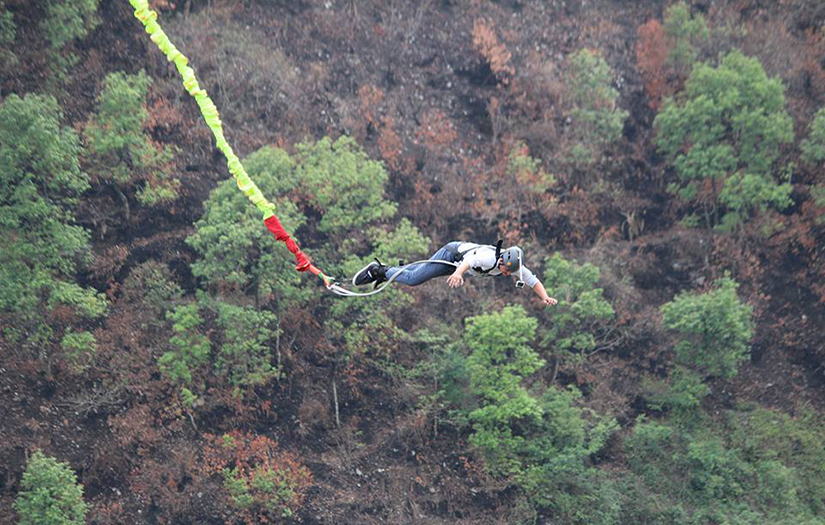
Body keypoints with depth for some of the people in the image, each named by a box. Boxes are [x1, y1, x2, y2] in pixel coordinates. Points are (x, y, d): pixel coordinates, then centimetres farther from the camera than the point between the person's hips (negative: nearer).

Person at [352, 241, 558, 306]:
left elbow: (533, 280, -9)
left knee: (419, 272, 21)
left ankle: (383, 270, 37)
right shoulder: (491, 258, -41)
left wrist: (545, 298, -23)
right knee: (413, 279, -11)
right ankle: (379, 270, 8)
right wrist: (458, 273, -80)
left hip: (457, 263, 7)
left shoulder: (516, 266, -19)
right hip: (452, 253, -7)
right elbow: (471, 260, -60)